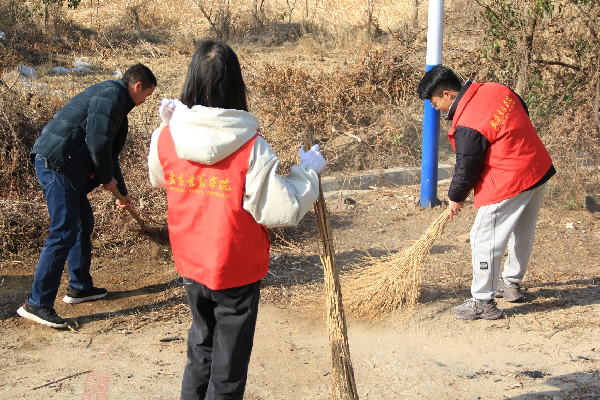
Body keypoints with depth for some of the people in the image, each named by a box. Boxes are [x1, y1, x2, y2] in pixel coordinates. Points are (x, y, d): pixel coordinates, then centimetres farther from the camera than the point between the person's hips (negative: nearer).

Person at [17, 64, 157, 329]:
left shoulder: (115, 99, 24)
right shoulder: (111, 95, -10)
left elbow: (109, 151, 32)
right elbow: (98, 143, -21)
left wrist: (122, 193, 37)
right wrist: (108, 178, -4)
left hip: (65, 165, 11)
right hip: (56, 163, -11)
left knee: (84, 223, 19)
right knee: (63, 234, -10)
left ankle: (79, 287, 31)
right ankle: (36, 304, -7)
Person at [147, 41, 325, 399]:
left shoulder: (165, 137, -10)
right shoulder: (252, 147, -22)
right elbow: (282, 212, -19)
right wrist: (306, 171, -5)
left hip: (191, 266, 4)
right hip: (238, 271, -4)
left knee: (201, 348, 26)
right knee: (228, 369, 13)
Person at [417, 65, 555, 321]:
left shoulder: (466, 125, -21)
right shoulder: (496, 89, 2)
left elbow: (467, 168, -13)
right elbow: (523, 114, 17)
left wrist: (456, 198, 4)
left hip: (509, 184, -10)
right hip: (540, 168, 10)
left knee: (485, 239, 0)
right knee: (522, 233, 23)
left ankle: (483, 302, 8)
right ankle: (511, 283, 41)